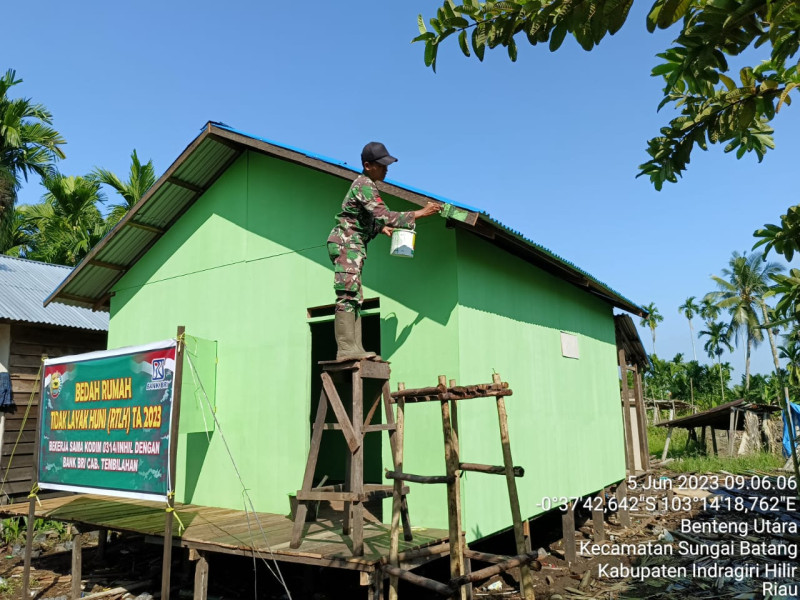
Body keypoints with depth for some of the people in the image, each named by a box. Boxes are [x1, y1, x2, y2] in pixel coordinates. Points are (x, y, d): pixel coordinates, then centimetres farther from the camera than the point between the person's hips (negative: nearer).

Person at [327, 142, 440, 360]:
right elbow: (384, 215, -23)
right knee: (347, 296, -16)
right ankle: (346, 349, -21)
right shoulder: (365, 186, -12)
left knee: (354, 299, 5)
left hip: (353, 246, 11)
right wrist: (420, 213, -20)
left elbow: (371, 218, 27)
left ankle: (355, 348, 3)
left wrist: (383, 228, 8)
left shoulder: (366, 184, 19)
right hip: (346, 243, -11)